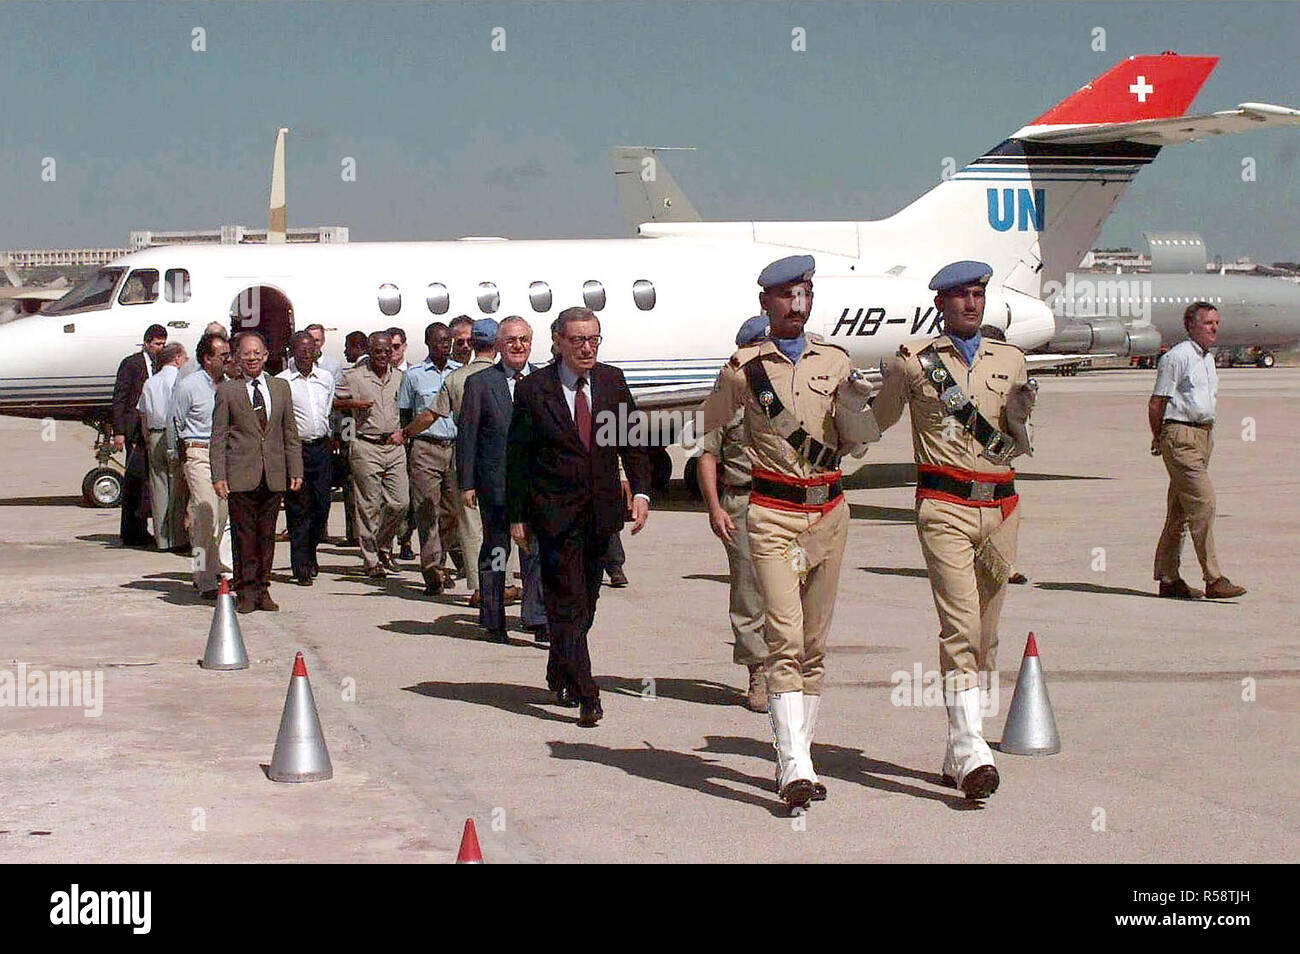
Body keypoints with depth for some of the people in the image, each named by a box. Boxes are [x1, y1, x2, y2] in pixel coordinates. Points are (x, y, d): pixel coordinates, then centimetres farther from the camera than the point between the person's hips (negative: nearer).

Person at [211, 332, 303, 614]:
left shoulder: (281, 387, 12)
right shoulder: (226, 390, 3)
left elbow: (290, 433, 14)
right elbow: (218, 437, 1)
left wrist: (295, 470, 6)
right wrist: (219, 476, -7)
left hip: (274, 474, 3)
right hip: (241, 474, -3)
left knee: (267, 534, 7)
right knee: (244, 534, -1)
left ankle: (262, 589, 14)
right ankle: (247, 592, 6)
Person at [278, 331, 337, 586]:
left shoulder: (326, 378, 10)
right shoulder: (280, 381, -5)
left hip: (321, 448, 4)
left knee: (322, 506, 4)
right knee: (298, 510, -4)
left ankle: (310, 554, 25)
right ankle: (301, 567, 0)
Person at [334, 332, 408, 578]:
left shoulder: (399, 378, 12)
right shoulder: (354, 377, 0)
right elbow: (332, 401, 2)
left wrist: (402, 431, 7)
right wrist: (353, 404, -14)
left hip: (394, 447, 4)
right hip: (366, 447, -4)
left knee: (400, 502, -1)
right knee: (369, 506, -2)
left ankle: (383, 545, 23)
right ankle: (371, 560, 5)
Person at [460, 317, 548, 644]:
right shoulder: (479, 383, 2)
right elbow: (466, 436, 1)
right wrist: (466, 483, -4)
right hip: (495, 483, -1)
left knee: (538, 549, -8)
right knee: (494, 552, 8)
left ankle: (539, 621, -6)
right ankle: (493, 622, 19)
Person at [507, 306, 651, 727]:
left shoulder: (612, 381, 5)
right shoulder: (533, 388, -6)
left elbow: (632, 440, 10)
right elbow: (516, 456, -2)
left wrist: (640, 491, -3)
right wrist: (516, 516, -3)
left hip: (601, 511, 4)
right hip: (554, 512, -4)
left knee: (586, 601, 13)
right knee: (567, 602, -8)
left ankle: (560, 674, 33)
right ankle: (586, 695, -10)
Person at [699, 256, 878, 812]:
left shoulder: (835, 361, 7)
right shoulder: (744, 368, -1)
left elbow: (858, 443, 8)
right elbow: (708, 433, 13)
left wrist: (852, 403, -10)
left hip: (829, 511, 4)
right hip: (773, 514, -4)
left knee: (815, 642, 8)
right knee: (785, 638, -14)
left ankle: (796, 756, 18)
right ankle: (795, 769, -20)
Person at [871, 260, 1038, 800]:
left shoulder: (1010, 360, 14)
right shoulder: (913, 361, 3)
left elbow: (1019, 448, 15)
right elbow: (874, 423, 14)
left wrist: (1020, 415, -5)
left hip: (1001, 507, 5)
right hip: (945, 507, -5)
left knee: (985, 635, 8)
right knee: (960, 629, -17)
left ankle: (958, 755, 17)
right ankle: (971, 751, -23)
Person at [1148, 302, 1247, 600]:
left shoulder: (1208, 358, 17)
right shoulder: (1177, 357, -11)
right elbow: (1156, 403, -10)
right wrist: (1159, 439, -3)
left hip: (1204, 435, 9)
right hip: (1181, 437, -9)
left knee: (1180, 509, 11)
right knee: (1203, 501, -14)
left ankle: (1168, 579, 15)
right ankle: (1213, 579, -14)